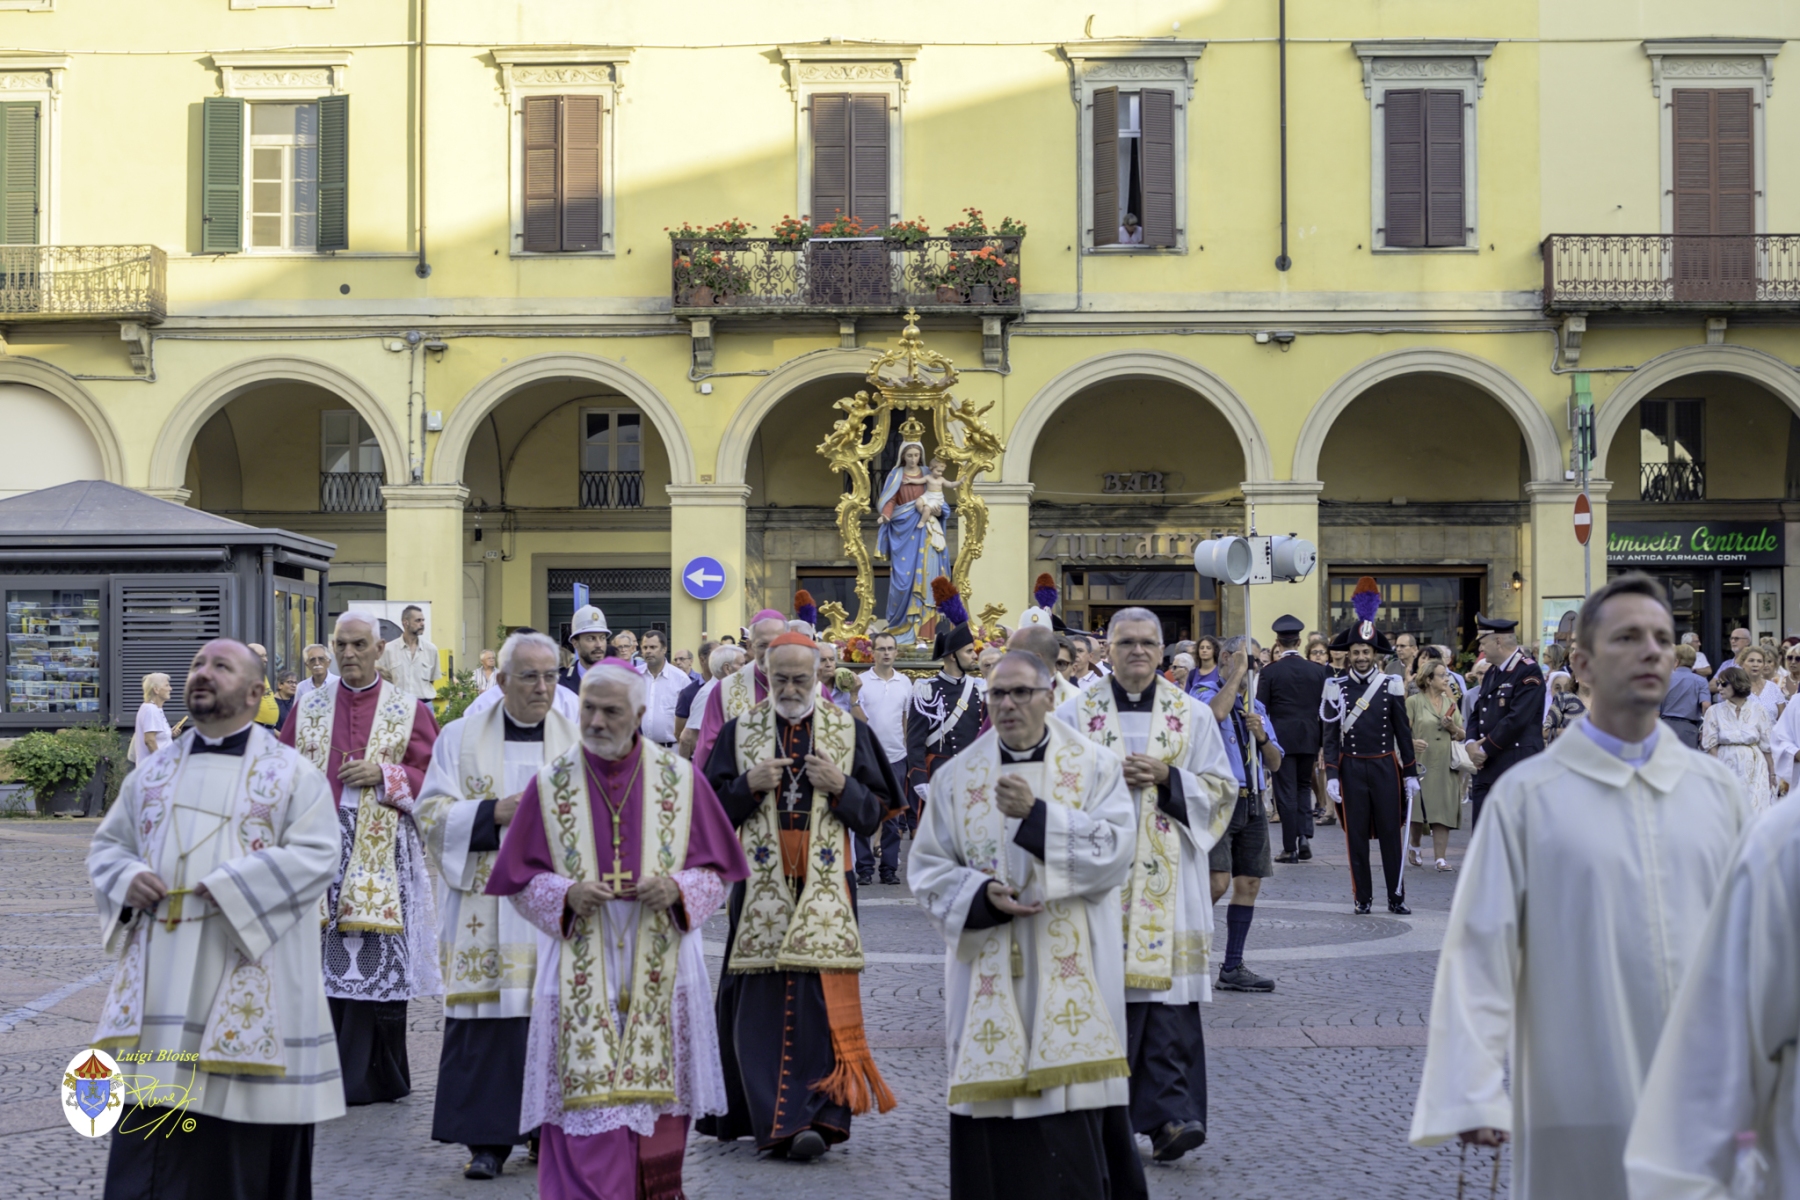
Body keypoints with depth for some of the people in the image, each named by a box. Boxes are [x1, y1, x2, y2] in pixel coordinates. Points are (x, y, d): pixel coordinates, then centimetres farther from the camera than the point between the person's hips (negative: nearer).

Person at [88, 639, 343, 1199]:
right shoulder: (154, 769, 15)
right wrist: (128, 879, -4)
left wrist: (229, 887, -18)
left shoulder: (292, 773, 1)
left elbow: (315, 855, -10)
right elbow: (107, 844, 18)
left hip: (249, 983, -4)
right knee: (147, 1127, 3)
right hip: (161, 980, 4)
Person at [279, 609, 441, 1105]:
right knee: (324, 958, -1)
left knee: (377, 960, -6)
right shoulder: (309, 706, 14)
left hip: (381, 853, -2)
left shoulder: (408, 710, 6)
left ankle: (369, 1078, 2)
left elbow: (430, 776, 3)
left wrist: (385, 775, -12)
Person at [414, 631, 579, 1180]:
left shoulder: (579, 741, 9)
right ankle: (487, 1140, 5)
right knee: (485, 1021, -3)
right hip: (484, 905, -1)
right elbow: (432, 814, 1)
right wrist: (496, 813, -12)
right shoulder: (460, 737, 7)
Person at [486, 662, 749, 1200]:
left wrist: (678, 889, -13)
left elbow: (716, 871, 7)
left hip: (658, 972, 1)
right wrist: (565, 894, -14)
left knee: (655, 1100, 4)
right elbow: (520, 879, 5)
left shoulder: (681, 780, 2)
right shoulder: (550, 784, 2)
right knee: (585, 1116, -4)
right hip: (579, 975, -1)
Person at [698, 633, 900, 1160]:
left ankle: (815, 1117, -6)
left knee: (820, 996, -7)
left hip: (825, 885, -1)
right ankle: (764, 1112, 7)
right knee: (760, 1000, -1)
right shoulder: (739, 732, 9)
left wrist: (841, 786, -12)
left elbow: (875, 810, 6)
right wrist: (749, 785, -10)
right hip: (762, 885, 1)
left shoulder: (850, 731, 7)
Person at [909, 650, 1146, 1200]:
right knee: (993, 1102, 0)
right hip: (989, 975, 2)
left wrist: (1037, 814, -17)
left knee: (1074, 1102, -5)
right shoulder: (957, 777, 8)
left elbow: (1116, 851, -9)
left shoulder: (1095, 767, 4)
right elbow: (927, 868, 6)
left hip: (1072, 973, -1)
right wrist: (982, 895, -12)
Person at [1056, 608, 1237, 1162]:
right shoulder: (1076, 713, 8)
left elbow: (1221, 788, 8)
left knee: (1167, 992, -6)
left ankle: (1169, 1115, -6)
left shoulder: (1193, 715, 10)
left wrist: (1168, 777, -7)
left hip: (1167, 875, 1)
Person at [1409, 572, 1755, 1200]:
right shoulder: (1528, 795, -4)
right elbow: (1481, 949, -7)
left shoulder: (1716, 788, 6)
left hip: (1712, 1101, 3)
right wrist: (1473, 1096, -12)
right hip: (1582, 1106, -3)